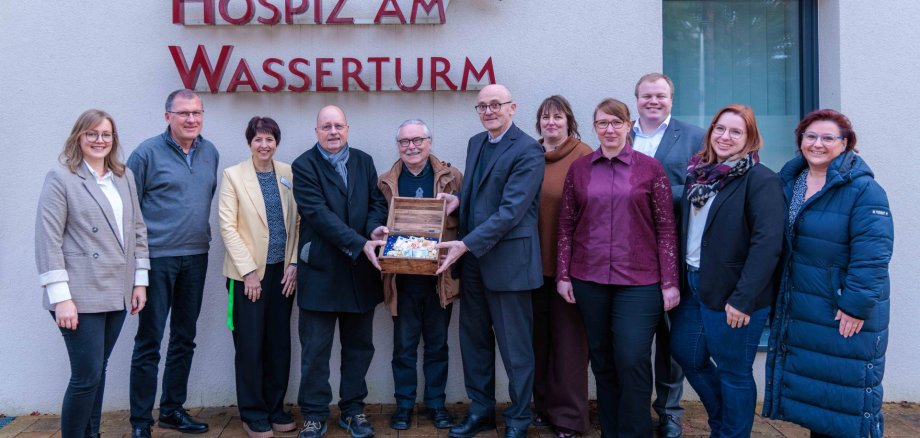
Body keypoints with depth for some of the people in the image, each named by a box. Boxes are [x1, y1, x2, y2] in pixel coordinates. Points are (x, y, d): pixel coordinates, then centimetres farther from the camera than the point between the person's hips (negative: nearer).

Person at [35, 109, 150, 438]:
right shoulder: (61, 178, -5)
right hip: (81, 295, -5)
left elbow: (137, 229, 14)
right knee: (87, 375, -3)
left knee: (98, 371, 14)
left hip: (116, 293, 5)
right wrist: (61, 296, -15)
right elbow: (48, 240, -10)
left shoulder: (124, 177, 11)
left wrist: (140, 281, 10)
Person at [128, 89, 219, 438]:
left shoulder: (210, 153, 8)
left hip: (196, 257, 5)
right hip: (157, 258, -5)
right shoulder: (148, 153, -7)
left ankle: (173, 409, 27)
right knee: (149, 341, 1)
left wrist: (202, 234, 13)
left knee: (184, 338, 13)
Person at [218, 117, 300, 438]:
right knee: (250, 346, 2)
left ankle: (275, 408, 24)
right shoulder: (233, 175, -4)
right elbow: (228, 227, -7)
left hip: (283, 271, 3)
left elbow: (297, 222, 6)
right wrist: (249, 271, -10)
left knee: (279, 343, 10)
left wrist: (294, 263, -2)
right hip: (248, 273, -3)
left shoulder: (288, 173, 5)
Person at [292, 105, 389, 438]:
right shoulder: (304, 166, -5)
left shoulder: (364, 162, 10)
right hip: (321, 271, -4)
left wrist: (375, 228, -16)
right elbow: (318, 213, -16)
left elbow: (377, 202, 7)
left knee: (359, 346, 13)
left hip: (361, 271, 4)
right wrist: (360, 244, -23)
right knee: (315, 349, 5)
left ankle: (353, 410, 27)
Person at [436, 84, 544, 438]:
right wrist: (458, 199, -1)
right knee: (474, 339, 16)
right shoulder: (475, 143, 12)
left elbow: (511, 209, -20)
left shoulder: (528, 152, -13)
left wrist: (466, 244, -23)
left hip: (509, 260, -7)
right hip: (472, 258, 8)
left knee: (515, 346, 5)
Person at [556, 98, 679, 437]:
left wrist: (670, 281, -3)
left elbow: (666, 228, 0)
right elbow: (566, 225, 8)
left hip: (639, 281, -2)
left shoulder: (650, 168, 1)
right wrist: (563, 275, 3)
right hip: (589, 280, 2)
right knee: (602, 361, 11)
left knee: (633, 360, -6)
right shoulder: (579, 168, 6)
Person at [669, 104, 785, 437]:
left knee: (733, 372, 6)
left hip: (730, 294, -7)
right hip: (693, 285, 8)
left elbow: (767, 244, -19)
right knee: (686, 354, 18)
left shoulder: (761, 181, -12)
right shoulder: (698, 173, 9)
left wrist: (742, 299, -23)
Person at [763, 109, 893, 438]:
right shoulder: (788, 182, 7)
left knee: (845, 392, 4)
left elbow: (872, 255, -19)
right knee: (810, 384, 17)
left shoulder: (863, 190, -14)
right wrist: (777, 298, 11)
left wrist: (856, 305, -22)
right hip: (799, 310, 6)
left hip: (846, 314, -6)